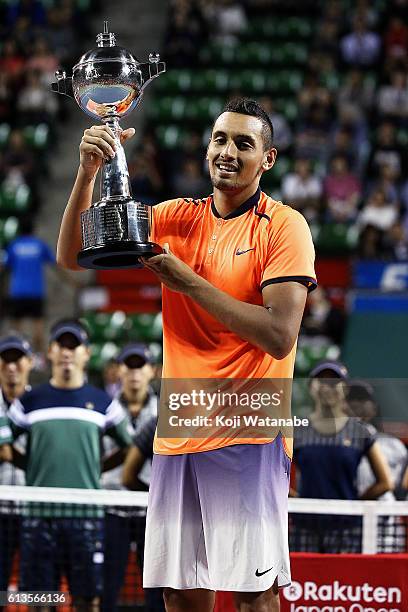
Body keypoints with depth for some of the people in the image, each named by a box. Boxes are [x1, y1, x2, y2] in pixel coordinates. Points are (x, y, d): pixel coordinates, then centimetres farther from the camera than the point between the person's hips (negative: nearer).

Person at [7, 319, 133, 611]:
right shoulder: (30, 401, 8)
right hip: (39, 513, 0)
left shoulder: (102, 402, 8)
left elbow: (128, 449, 18)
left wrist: (95, 469, 9)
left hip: (86, 513, 0)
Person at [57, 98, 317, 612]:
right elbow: (72, 257, 5)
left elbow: (279, 335, -14)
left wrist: (190, 283, -15)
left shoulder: (284, 226, -3)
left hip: (247, 434, -5)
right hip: (177, 434, 5)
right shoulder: (178, 218, 12)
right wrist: (88, 172, -10)